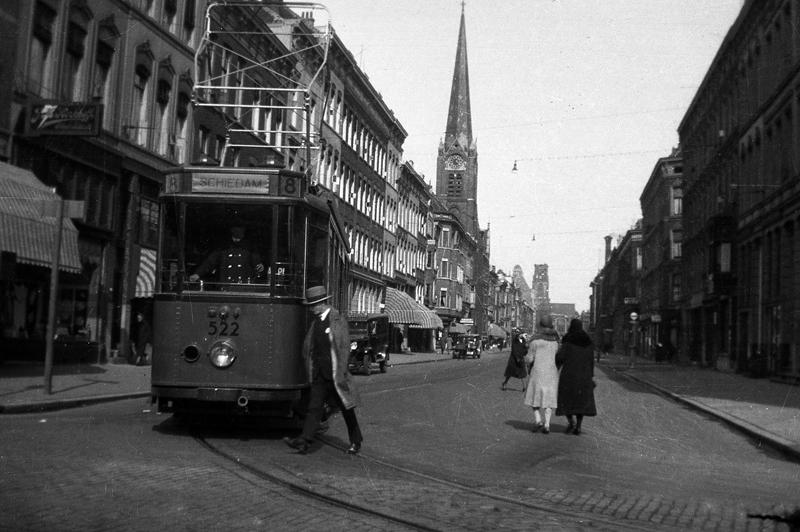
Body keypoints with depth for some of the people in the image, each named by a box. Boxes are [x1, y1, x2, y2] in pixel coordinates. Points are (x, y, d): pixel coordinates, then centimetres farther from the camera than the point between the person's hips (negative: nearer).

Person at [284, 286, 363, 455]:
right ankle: (304, 442, -11)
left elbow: (344, 349, -13)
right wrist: (311, 368, 11)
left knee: (346, 408, 7)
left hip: (334, 375, -5)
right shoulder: (316, 322, 10)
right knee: (314, 407, -3)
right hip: (319, 374, 5)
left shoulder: (338, 320, -10)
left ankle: (356, 441, 22)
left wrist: (340, 374, -17)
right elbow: (309, 347, 17)